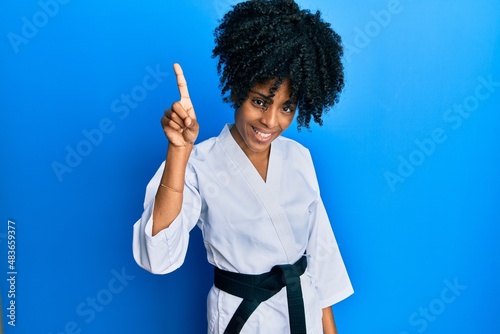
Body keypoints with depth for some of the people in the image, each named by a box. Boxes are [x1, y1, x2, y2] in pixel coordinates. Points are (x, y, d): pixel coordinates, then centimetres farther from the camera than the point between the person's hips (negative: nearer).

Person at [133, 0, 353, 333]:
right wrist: (179, 150, -38)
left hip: (304, 305, 4)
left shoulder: (299, 157, -7)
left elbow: (319, 242, 0)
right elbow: (158, 258, -31)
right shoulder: (199, 165, -20)